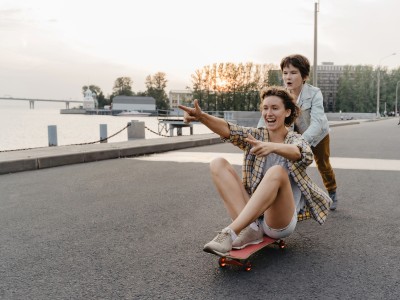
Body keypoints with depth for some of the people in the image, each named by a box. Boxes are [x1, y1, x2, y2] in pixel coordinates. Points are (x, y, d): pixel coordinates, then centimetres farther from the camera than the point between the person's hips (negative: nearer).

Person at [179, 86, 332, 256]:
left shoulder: (295, 140, 1)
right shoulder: (256, 136, 10)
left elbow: (303, 155, -25)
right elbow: (228, 130, -9)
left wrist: (272, 146, -47)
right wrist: (201, 116, -30)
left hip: (281, 222, -4)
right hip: (251, 215, 4)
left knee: (277, 171, -32)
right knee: (218, 164, -11)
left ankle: (230, 232, -36)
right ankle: (249, 229, -22)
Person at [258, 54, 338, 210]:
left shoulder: (314, 93, -35)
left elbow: (317, 123, -46)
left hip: (318, 134, -2)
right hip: (296, 135, 2)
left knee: (323, 165, 17)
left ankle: (332, 193, 45)